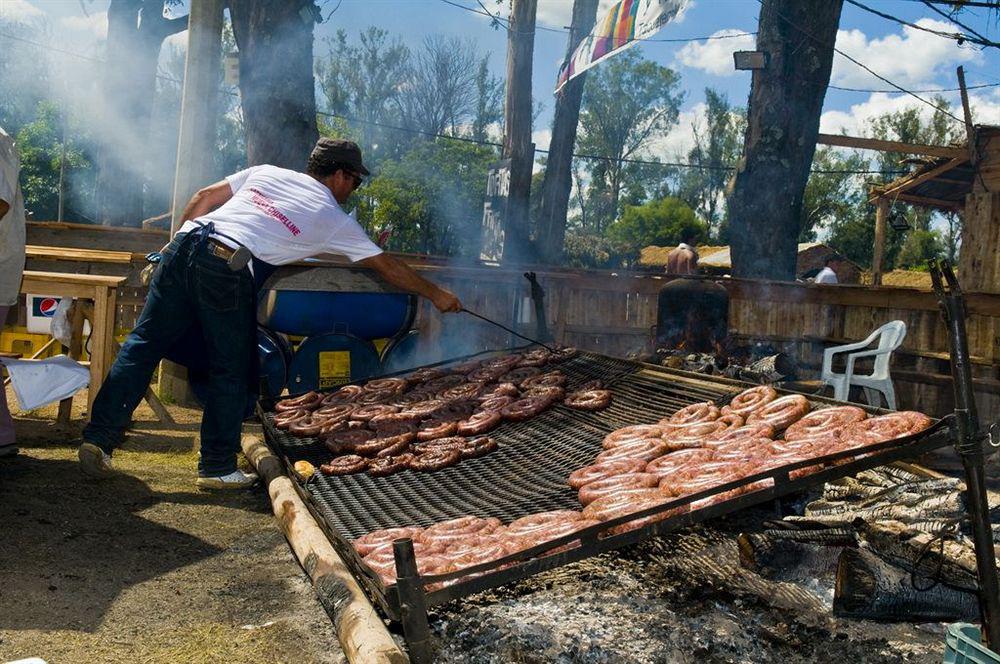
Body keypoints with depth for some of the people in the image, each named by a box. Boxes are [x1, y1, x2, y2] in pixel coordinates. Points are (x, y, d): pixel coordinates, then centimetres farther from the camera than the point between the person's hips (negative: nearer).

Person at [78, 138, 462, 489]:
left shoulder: (267, 172, 25)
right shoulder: (335, 219, 15)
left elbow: (204, 197, 23)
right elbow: (387, 267, 20)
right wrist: (436, 295, 31)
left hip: (185, 244, 5)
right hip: (226, 266, -5)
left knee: (143, 344, 7)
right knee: (230, 371, 8)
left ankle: (99, 437, 6)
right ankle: (218, 468, 13)